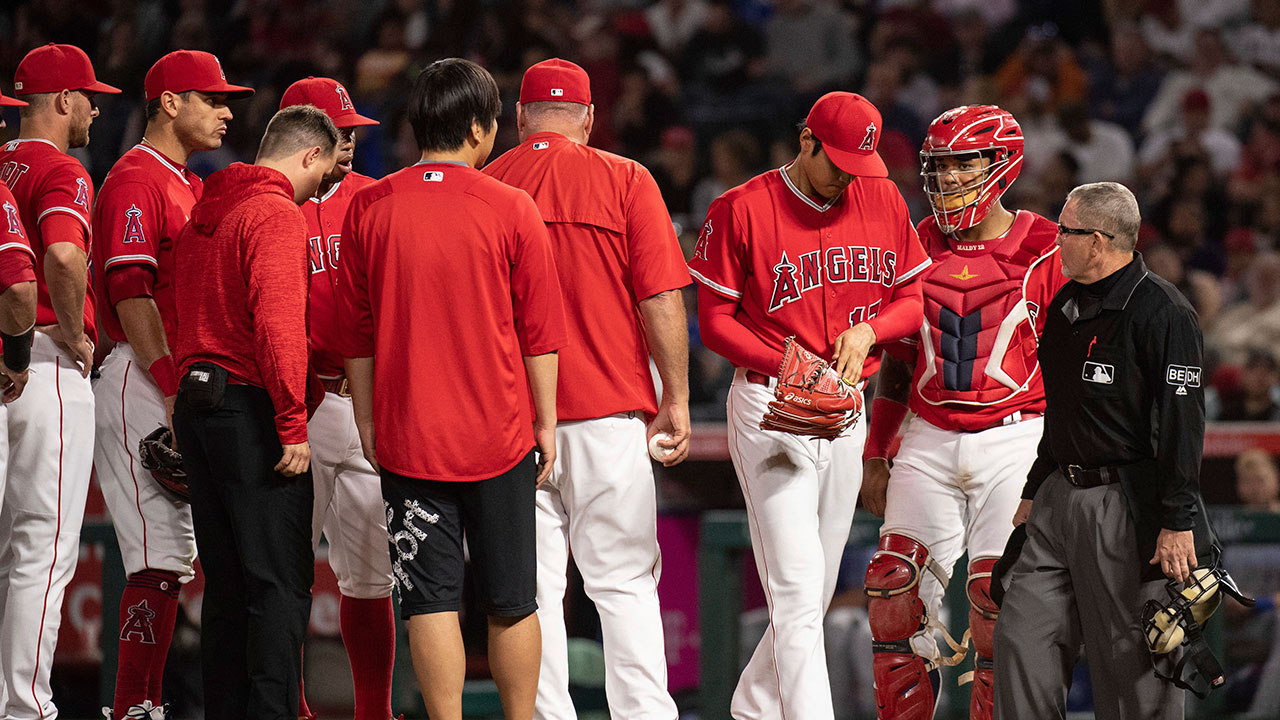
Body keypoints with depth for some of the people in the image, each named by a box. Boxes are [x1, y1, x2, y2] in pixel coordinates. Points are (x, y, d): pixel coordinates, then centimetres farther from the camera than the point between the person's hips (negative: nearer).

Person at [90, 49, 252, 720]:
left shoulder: (188, 186, 21)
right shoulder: (136, 180, -9)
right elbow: (131, 293, -18)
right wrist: (174, 390, -23)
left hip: (183, 379, 10)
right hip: (145, 381, -10)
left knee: (174, 554, 9)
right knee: (161, 556, -13)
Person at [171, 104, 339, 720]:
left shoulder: (203, 212, 16)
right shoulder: (277, 214, -12)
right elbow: (278, 323, -21)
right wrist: (293, 425, -20)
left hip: (195, 401, 9)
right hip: (251, 409, -9)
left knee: (225, 582, 12)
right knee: (281, 582, -6)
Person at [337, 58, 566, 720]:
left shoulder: (368, 209, -2)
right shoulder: (511, 210, -6)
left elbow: (355, 334, 4)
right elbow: (539, 332, -1)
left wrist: (367, 422, 13)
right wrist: (545, 422, 8)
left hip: (406, 435, 1)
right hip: (498, 435, -1)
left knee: (431, 600, 2)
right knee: (510, 602, 9)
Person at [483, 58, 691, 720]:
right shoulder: (625, 181, -2)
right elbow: (661, 299, -5)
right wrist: (676, 399, 3)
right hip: (609, 411, -1)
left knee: (533, 587, 5)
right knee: (624, 580, 3)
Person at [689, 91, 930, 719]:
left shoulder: (882, 202, 7)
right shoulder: (742, 210, -8)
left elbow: (915, 298, 13)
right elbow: (716, 321, -6)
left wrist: (870, 330, -9)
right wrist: (787, 366, -20)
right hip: (767, 410, -6)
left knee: (818, 590, 12)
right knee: (797, 586, -15)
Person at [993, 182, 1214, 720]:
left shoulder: (1161, 312, -13)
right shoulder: (1066, 307, 14)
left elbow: (1183, 424, -16)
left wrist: (1177, 523, -19)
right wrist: (1035, 490, 25)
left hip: (1128, 508, -8)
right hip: (1062, 500, 8)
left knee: (1130, 661, -4)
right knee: (1022, 637, 2)